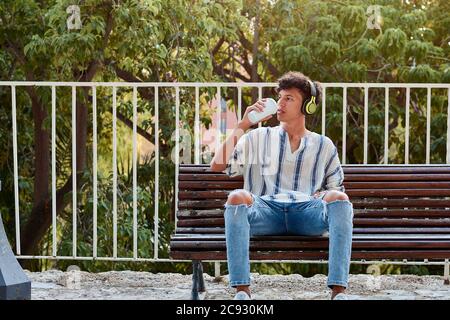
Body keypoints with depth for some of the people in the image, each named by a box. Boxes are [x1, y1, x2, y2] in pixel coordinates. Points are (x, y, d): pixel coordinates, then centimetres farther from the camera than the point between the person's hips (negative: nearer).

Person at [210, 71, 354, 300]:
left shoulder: (324, 146, 25)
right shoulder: (258, 138, 24)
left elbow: (336, 188, 25)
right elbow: (217, 165, 13)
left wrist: (324, 195, 1)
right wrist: (242, 126, 10)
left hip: (308, 211, 0)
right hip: (266, 209, 0)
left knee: (338, 199, -32)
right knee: (237, 197, -34)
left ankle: (338, 291, -40)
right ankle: (242, 290, -38)